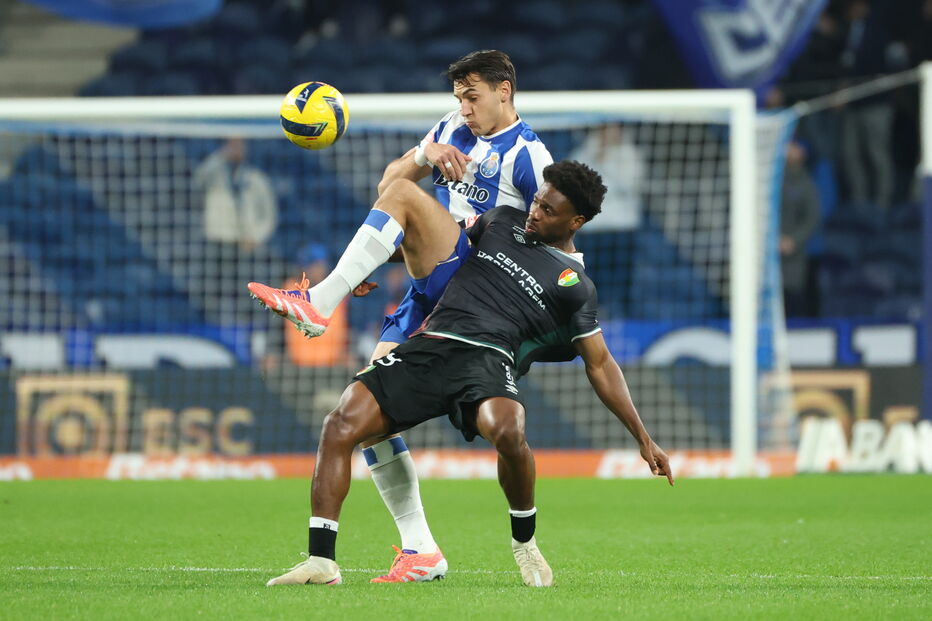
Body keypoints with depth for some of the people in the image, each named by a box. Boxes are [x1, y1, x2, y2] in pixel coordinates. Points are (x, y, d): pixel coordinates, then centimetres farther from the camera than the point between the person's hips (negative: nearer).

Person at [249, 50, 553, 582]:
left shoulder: (530, 156, 0)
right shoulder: (454, 130, 21)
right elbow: (387, 179, 15)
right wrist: (426, 156, -4)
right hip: (429, 293, 8)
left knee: (403, 195, -27)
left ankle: (320, 304, -36)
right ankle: (421, 551, -3)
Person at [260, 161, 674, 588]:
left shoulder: (576, 286, 12)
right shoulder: (502, 221, 22)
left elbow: (599, 365, 15)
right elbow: (452, 246, 38)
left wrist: (643, 439, 11)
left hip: (486, 359, -3)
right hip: (427, 347, 4)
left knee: (508, 431, -37)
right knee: (340, 425, -18)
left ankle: (525, 542, -8)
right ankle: (321, 562, -15)